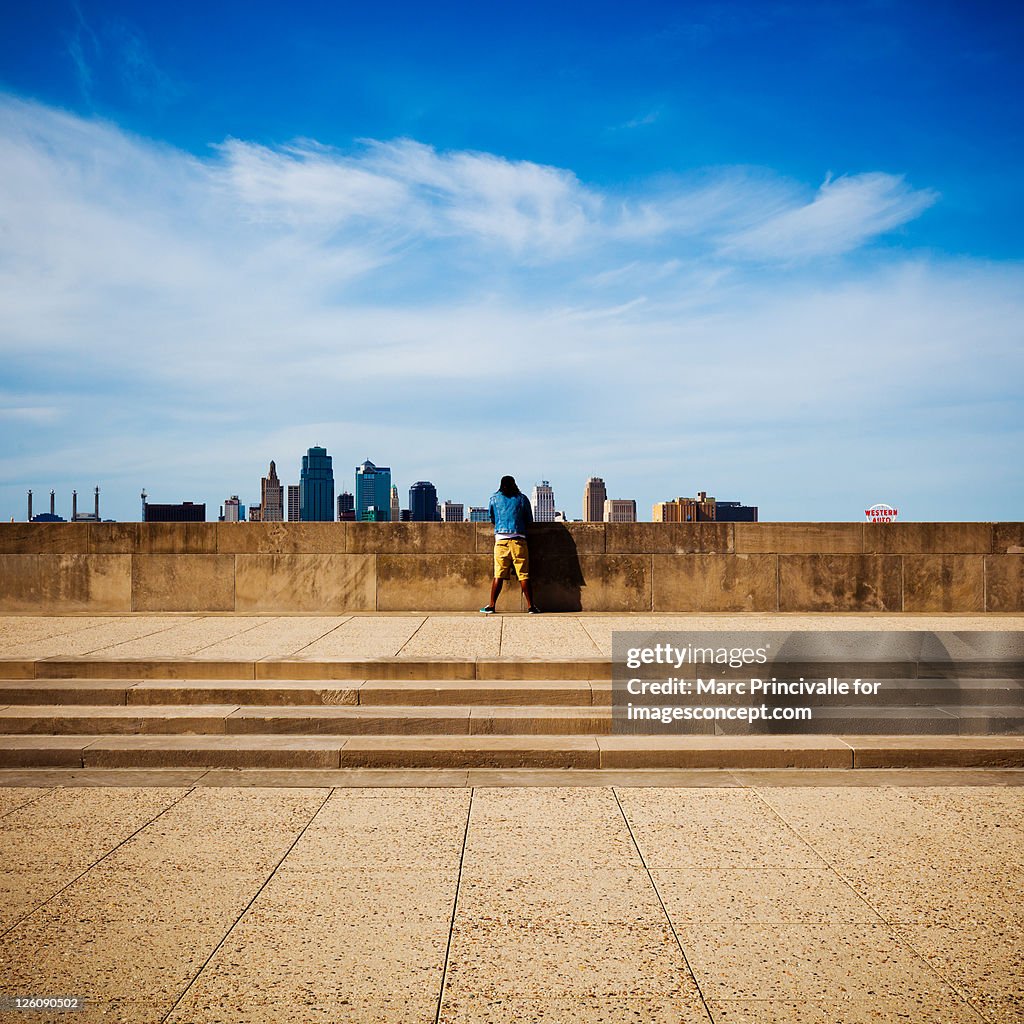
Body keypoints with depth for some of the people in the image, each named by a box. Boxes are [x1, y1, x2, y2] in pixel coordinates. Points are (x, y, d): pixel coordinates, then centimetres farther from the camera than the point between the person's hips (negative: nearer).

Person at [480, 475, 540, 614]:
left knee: (498, 575, 3)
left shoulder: (494, 499, 10)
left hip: (501, 540, 1)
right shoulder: (522, 498, 7)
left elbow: (492, 519, 21)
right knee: (524, 575, 0)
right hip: (518, 540, -1)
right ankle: (531, 606, 0)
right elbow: (530, 522, 12)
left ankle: (491, 606, 3)